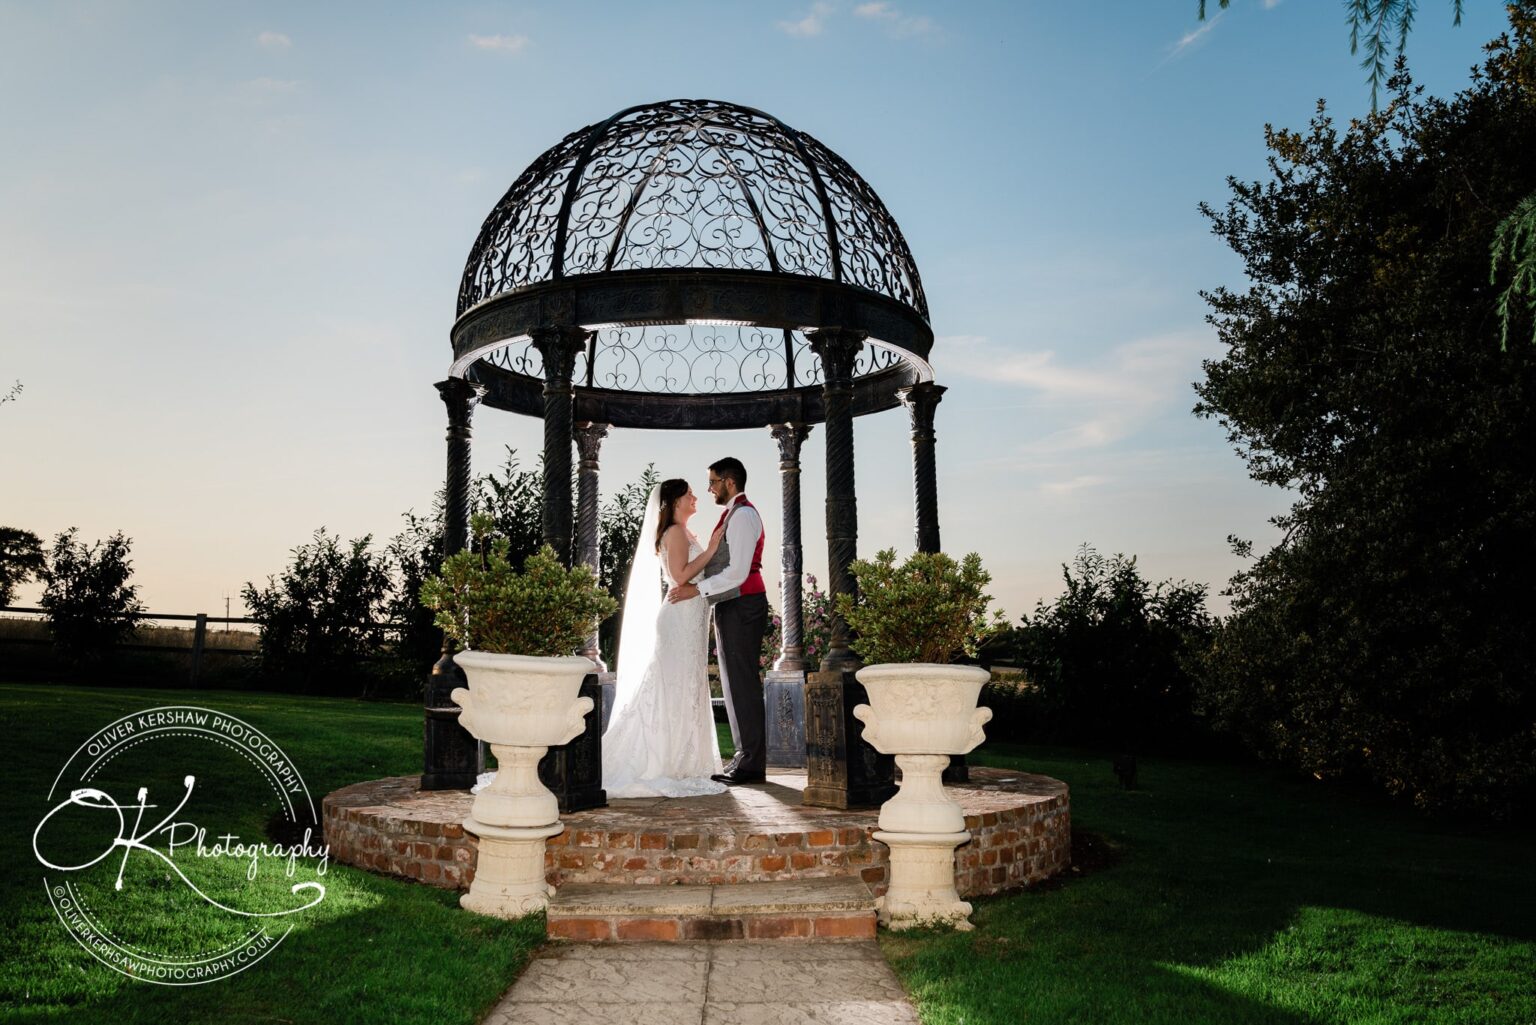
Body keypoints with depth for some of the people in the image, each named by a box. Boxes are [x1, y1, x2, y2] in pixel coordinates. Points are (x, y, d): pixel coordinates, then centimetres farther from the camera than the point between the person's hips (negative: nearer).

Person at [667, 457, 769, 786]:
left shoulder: (743, 515, -13)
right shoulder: (732, 515, 18)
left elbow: (737, 572, -21)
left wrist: (697, 589, -21)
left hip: (742, 606, -10)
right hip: (730, 606, 10)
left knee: (743, 682, -7)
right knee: (733, 682, 12)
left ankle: (752, 764, -2)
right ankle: (745, 757, 18)